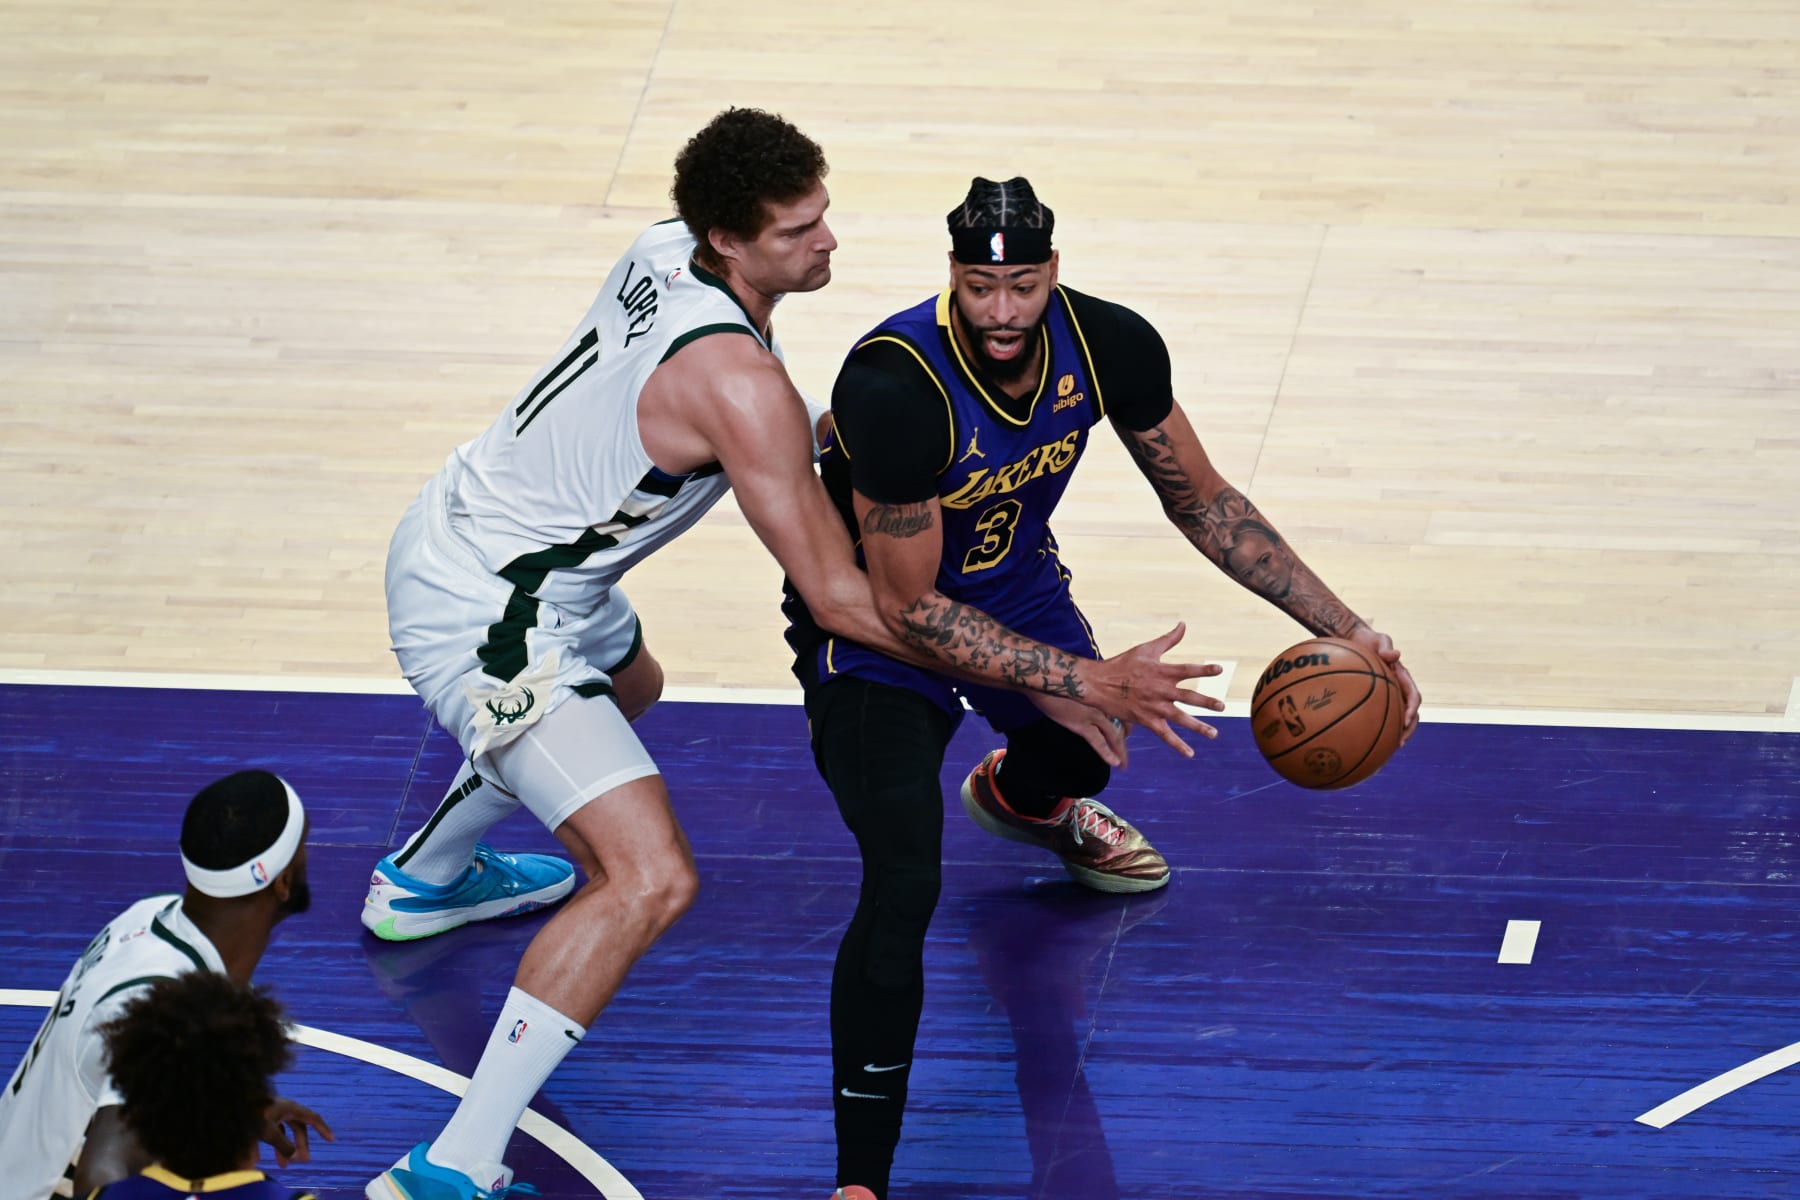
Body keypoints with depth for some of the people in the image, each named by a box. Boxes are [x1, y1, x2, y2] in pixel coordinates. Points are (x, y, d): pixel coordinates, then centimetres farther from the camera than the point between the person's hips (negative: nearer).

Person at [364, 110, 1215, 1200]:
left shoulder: (670, 249, -4)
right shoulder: (735, 378, -29)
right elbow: (843, 600, -28)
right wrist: (1059, 677, -28)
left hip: (462, 531, 10)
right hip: (480, 620, -10)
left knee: (627, 684, 39)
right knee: (649, 880, -20)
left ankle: (423, 882, 63)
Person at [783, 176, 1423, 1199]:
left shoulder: (1109, 345, -23)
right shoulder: (895, 387, -39)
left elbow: (1202, 502, -6)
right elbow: (908, 608, -30)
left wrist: (1346, 629, -12)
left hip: (1014, 583, 6)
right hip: (876, 626, -6)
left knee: (1083, 758, 33)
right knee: (904, 891, -23)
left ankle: (1022, 801, 75)